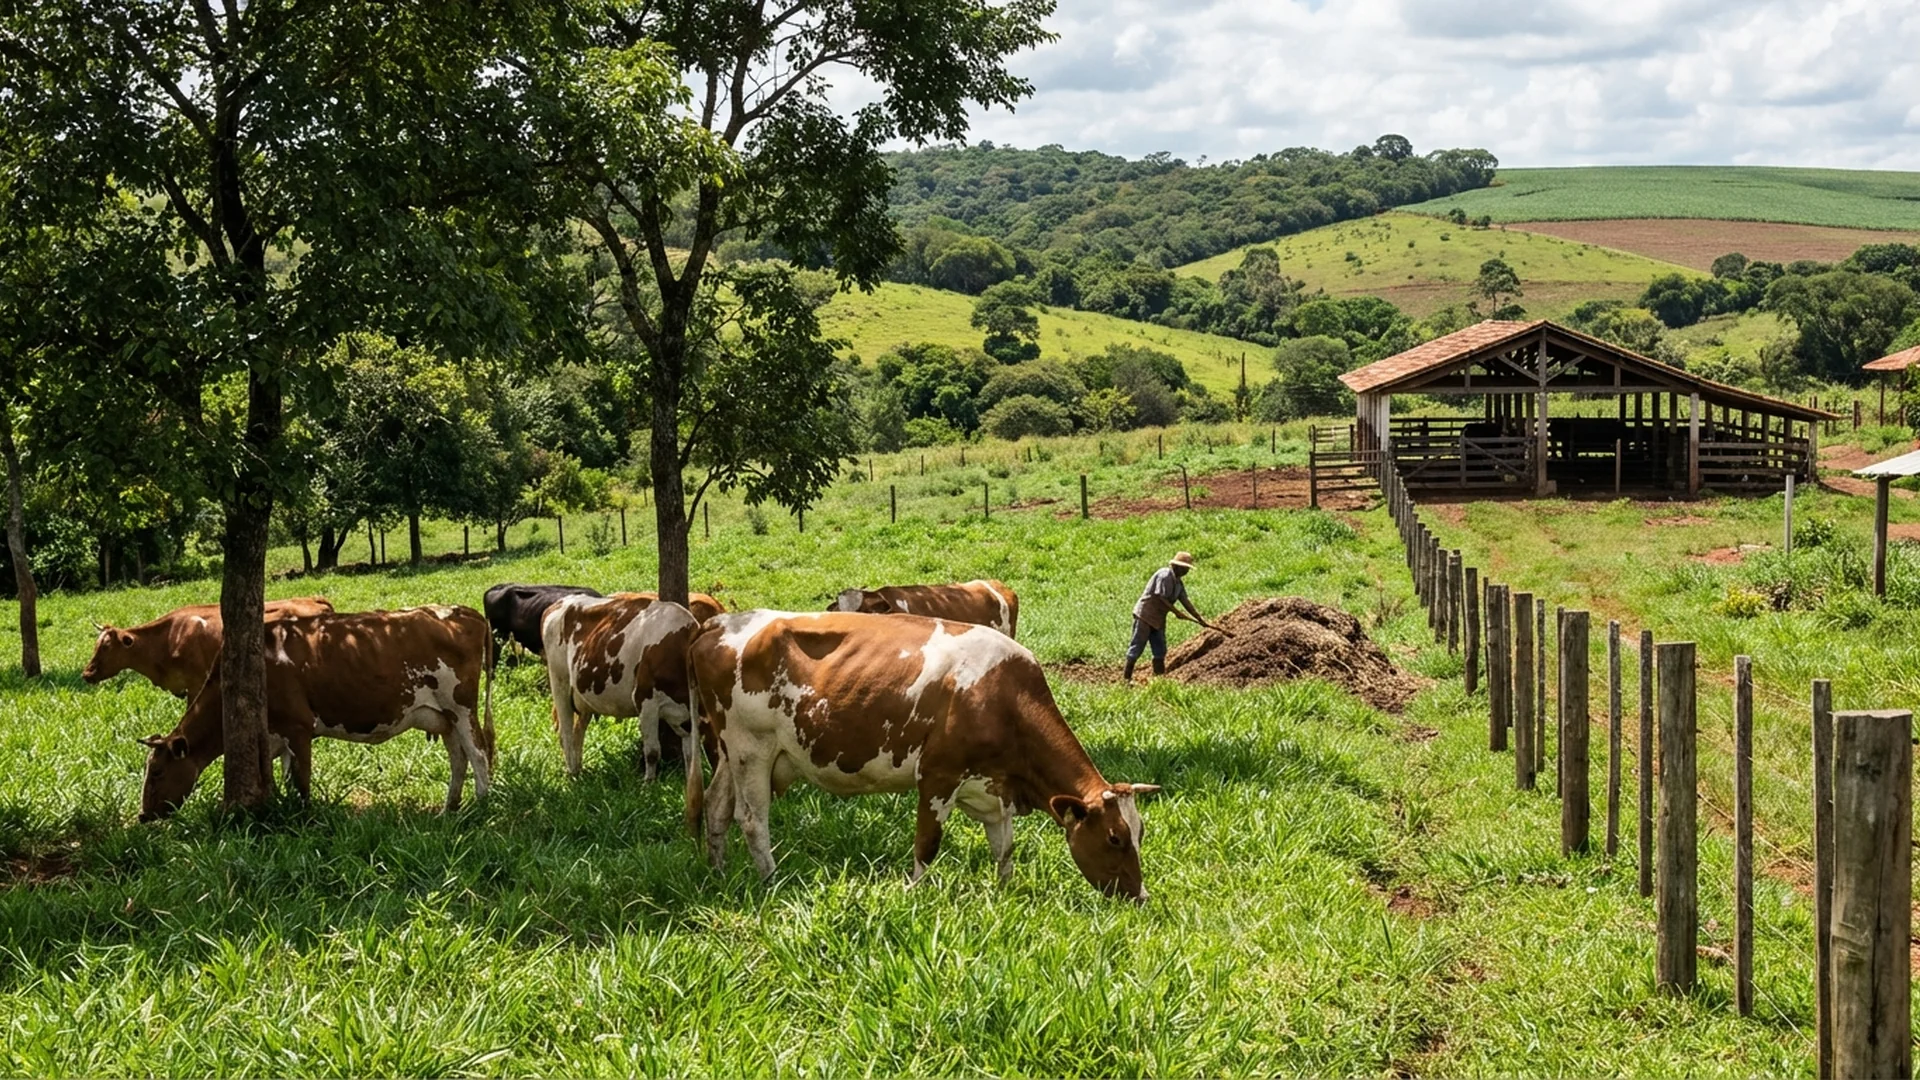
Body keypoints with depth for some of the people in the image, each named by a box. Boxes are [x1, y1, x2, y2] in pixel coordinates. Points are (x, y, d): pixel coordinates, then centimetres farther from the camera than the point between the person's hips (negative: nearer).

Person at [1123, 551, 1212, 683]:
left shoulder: (1178, 582, 12)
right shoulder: (1165, 575, -16)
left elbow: (1186, 602, 14)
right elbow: (1161, 598, -20)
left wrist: (1200, 619, 12)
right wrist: (1177, 612, -18)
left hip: (1158, 619, 9)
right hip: (1145, 615, -9)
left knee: (1160, 651, 8)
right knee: (1137, 647, -7)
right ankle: (1126, 677, -4)